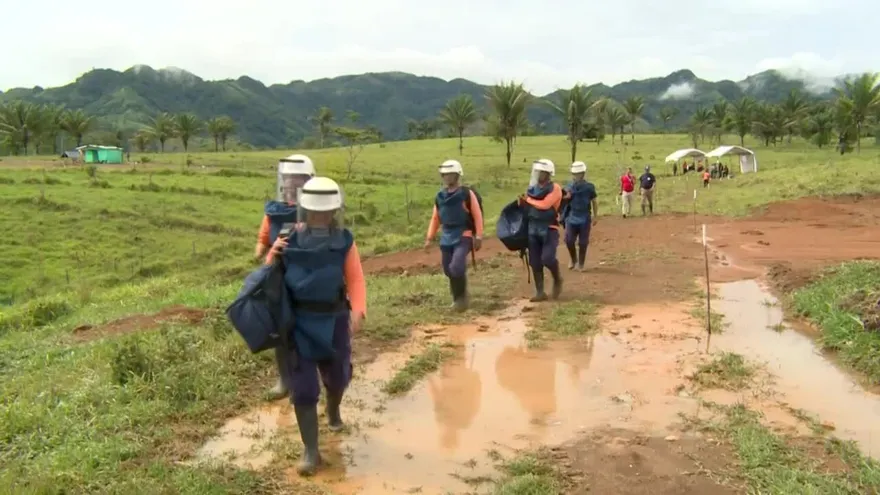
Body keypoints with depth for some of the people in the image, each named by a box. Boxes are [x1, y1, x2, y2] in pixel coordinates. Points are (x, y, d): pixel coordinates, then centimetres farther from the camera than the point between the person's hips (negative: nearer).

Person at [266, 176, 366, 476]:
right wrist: (273, 256, -20)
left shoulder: (344, 241, -9)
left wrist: (358, 310, -25)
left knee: (337, 376, 22)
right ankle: (310, 451, 13)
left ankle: (333, 411, 58)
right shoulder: (288, 240, -9)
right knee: (302, 389, -1)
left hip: (334, 321, 1)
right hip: (297, 323, -1)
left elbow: (355, 279, -10)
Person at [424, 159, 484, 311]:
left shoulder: (467, 194, -7)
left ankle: (462, 297, 0)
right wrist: (429, 237, 11)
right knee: (449, 270, 9)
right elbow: (435, 218, 17)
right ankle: (457, 298, 29)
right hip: (446, 238, 6)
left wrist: (479, 237, -9)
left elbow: (477, 216, -6)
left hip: (463, 237, -6)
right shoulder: (440, 197, 9)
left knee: (457, 267, -22)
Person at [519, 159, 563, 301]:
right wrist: (523, 201, -7)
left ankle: (557, 279, 15)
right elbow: (524, 205, 15)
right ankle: (540, 292, 14)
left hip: (549, 229, -6)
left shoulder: (555, 188, -9)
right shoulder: (532, 188, 9)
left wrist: (529, 200, -9)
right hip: (533, 228, 6)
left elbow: (545, 204, -22)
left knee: (547, 258, -17)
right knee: (535, 262, 5)